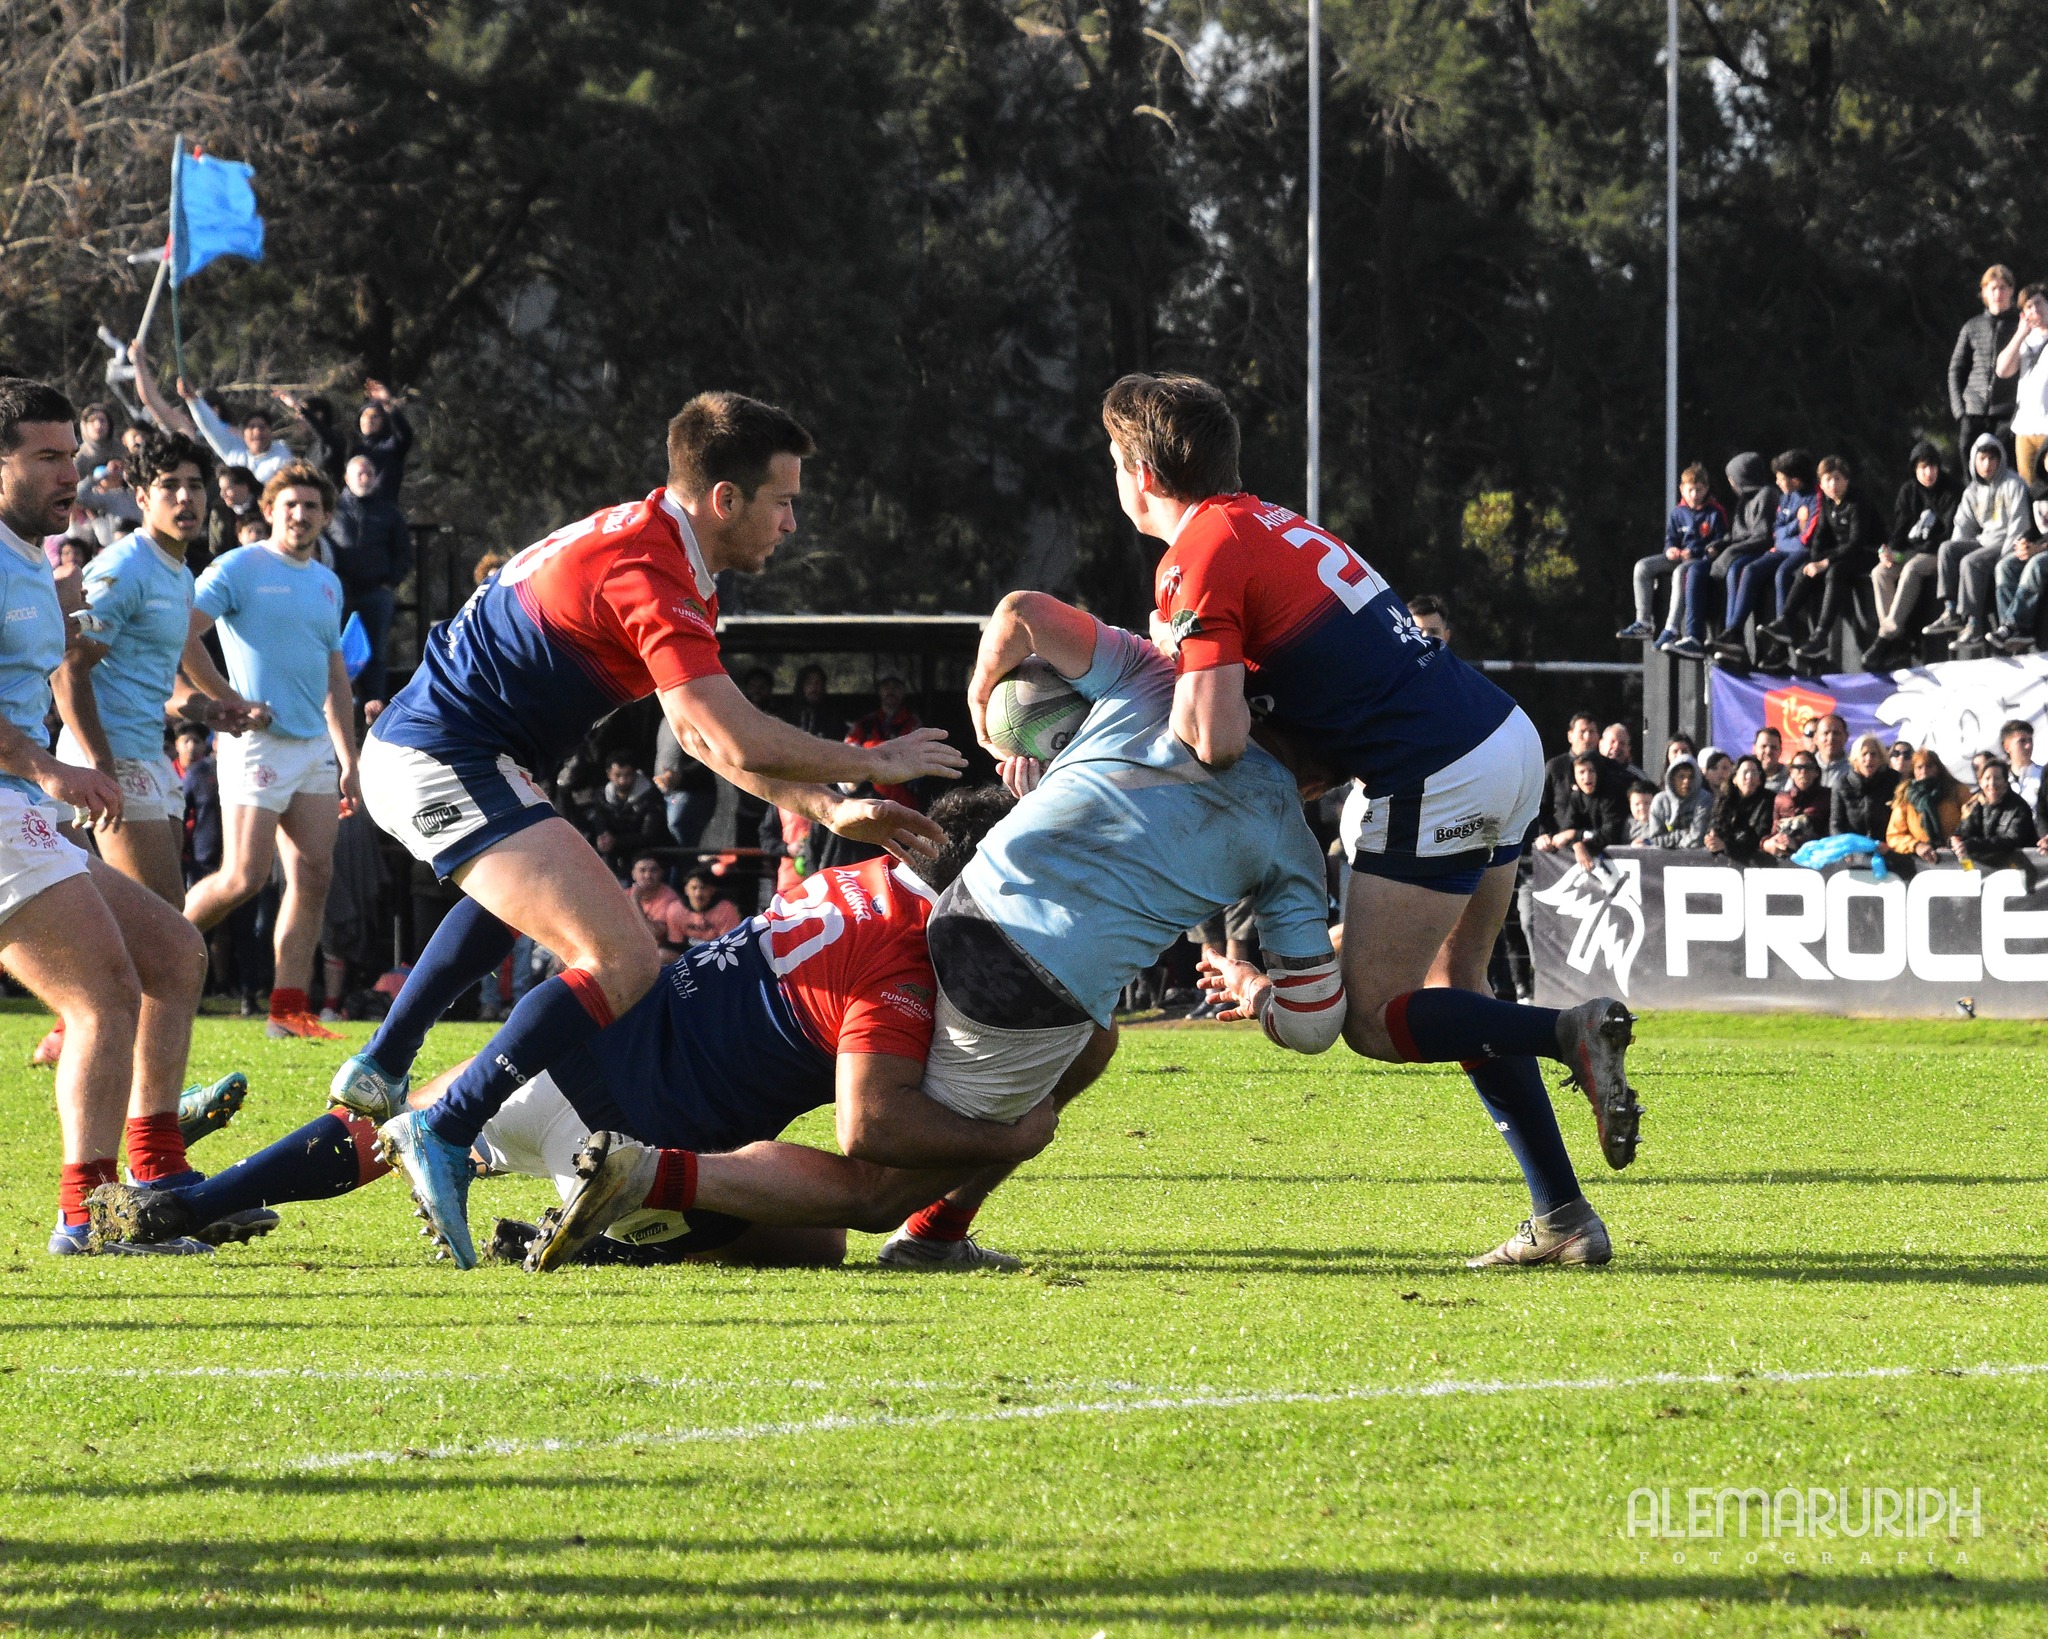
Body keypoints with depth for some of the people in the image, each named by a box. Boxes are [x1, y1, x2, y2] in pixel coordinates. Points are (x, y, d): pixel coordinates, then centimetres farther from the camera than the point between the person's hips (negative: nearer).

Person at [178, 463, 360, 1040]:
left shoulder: (328, 583, 16)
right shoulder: (239, 568, -5)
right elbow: (183, 635, -14)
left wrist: (349, 762, 18)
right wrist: (233, 702, -15)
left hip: (315, 747, 7)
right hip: (259, 742, -7)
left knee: (314, 877, -1)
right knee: (245, 877, -12)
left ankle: (289, 1008, 0)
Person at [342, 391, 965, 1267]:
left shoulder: (656, 552, 13)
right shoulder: (647, 573, -21)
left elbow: (705, 735, 20)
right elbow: (740, 743, -26)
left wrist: (829, 807, 12)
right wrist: (872, 763, -11)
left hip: (409, 748, 11)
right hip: (447, 765, -11)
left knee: (516, 892, 41)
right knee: (623, 959, -21)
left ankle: (379, 1070, 48)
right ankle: (442, 1135, -21)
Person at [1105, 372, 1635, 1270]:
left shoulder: (1200, 561, -10)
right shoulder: (1269, 523, 19)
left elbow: (1216, 741, -19)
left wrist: (1170, 658, 0)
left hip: (1435, 781, -9)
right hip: (1508, 736, 9)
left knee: (1374, 1019, 2)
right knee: (1450, 989, 19)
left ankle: (1571, 1030, -15)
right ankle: (1565, 1216, 13)